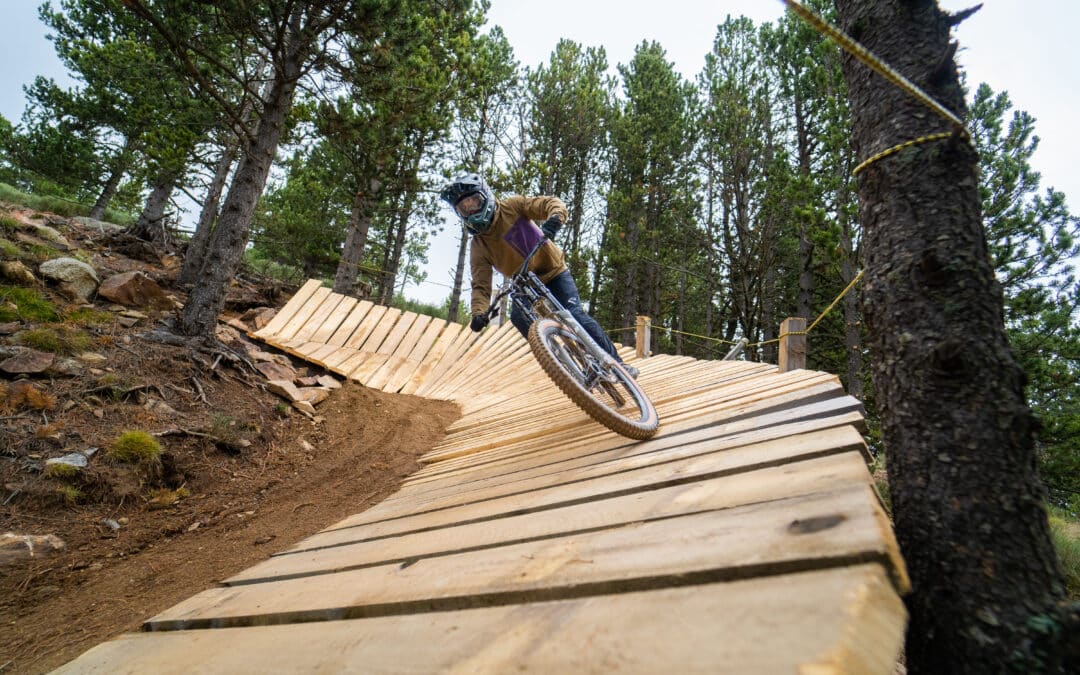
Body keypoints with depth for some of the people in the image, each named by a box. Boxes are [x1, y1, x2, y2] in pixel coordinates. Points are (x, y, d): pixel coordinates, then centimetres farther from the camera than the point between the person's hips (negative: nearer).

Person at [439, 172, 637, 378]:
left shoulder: (512, 206, -10)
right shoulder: (478, 247, -6)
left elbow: (554, 203, -16)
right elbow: (481, 285, -14)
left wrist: (553, 220, -40)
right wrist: (479, 313, -32)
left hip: (554, 272, -2)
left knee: (575, 314, -20)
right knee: (518, 317, -25)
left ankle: (616, 362, -6)